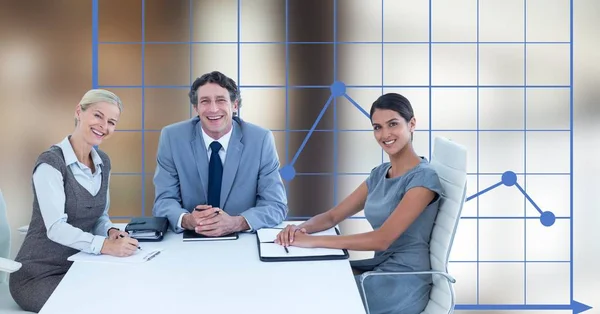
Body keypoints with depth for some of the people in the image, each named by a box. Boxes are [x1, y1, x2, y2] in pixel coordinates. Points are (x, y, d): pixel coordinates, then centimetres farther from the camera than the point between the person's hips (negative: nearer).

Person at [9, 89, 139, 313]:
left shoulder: (103, 162, 6)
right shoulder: (51, 162, -17)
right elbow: (56, 228, -26)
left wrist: (111, 232, -10)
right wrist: (104, 245, -39)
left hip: (80, 267, 7)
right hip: (40, 274, -7)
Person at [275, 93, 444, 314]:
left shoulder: (423, 178, -16)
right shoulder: (379, 174, 10)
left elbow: (382, 239, -24)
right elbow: (332, 216, 9)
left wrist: (313, 241, -26)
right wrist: (301, 229, -13)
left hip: (402, 284, -7)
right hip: (379, 270, 7)